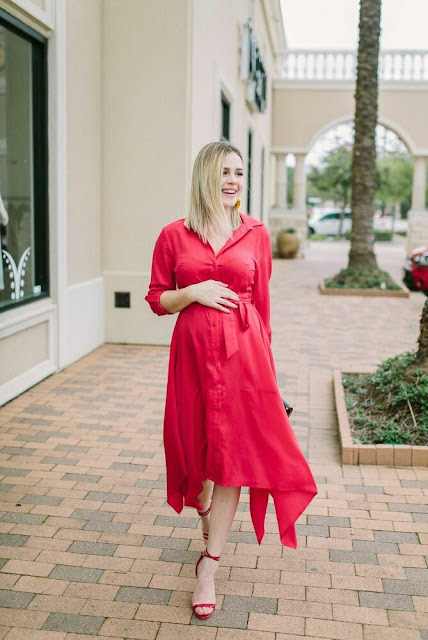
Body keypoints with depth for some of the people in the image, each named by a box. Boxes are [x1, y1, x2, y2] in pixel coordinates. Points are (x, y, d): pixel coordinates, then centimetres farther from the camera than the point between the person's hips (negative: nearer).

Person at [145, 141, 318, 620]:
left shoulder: (256, 233, 4)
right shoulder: (174, 235, 2)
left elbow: (261, 300, 7)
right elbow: (157, 299, 6)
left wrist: (264, 356, 5)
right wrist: (195, 292, -12)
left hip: (243, 350, 0)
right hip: (193, 350, 1)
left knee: (234, 455, -1)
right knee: (196, 443, 14)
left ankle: (209, 566, 11)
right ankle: (207, 518, 47)